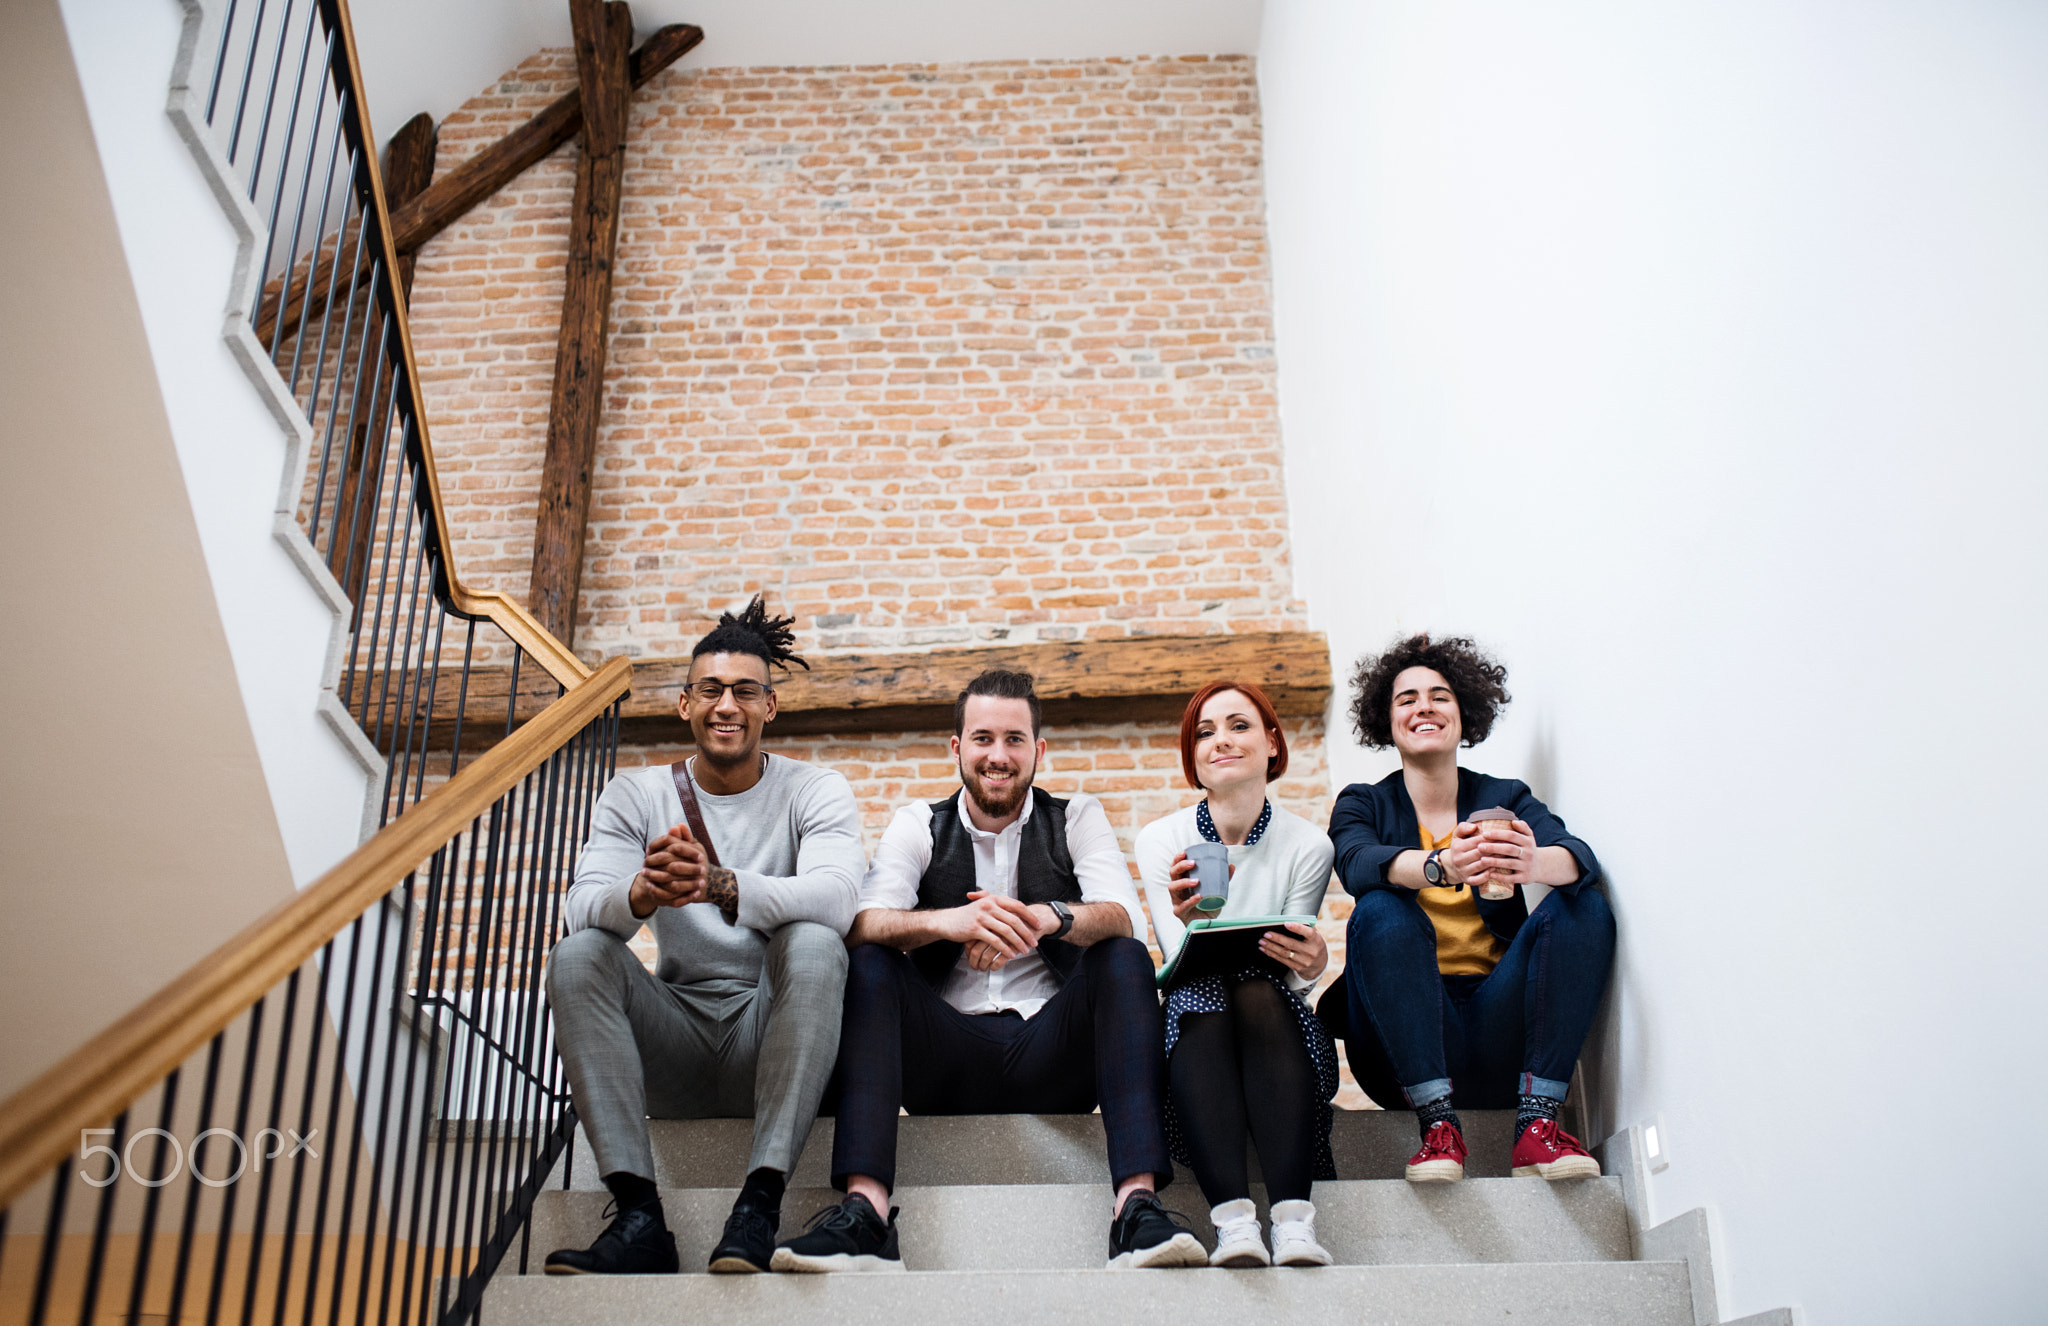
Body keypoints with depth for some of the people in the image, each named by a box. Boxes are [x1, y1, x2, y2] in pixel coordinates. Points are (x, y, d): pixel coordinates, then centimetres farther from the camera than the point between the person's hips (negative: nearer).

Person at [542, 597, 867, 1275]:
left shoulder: (815, 791, 0)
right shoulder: (634, 795, 7)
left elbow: (836, 898, -22)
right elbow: (582, 906, -11)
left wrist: (720, 884, -40)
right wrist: (642, 894, -36)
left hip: (774, 1032, -2)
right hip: (675, 1037, 3)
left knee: (815, 944, -30)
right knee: (579, 954, -21)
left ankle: (760, 1203, -33)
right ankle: (639, 1216, -29)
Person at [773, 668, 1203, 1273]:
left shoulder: (1077, 819, 8)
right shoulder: (919, 826, 9)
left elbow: (1123, 917, -10)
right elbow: (862, 923, -10)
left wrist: (1049, 919, -33)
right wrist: (948, 922, -32)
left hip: (1052, 1053, 0)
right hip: (947, 1058, 0)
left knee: (1125, 959, -24)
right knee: (868, 964, -23)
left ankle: (1139, 1204, -36)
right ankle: (865, 1212, -36)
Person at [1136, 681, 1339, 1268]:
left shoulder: (1307, 844, -3)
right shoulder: (1160, 840, -1)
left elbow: (1294, 977, -2)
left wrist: (1311, 964, -27)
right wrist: (1192, 925, -30)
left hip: (1278, 1036, 0)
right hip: (1196, 1031, 0)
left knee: (1257, 992, -33)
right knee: (1203, 996, -33)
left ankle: (1294, 1221, -46)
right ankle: (1232, 1221, -47)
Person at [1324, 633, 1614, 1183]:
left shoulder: (1507, 799, 12)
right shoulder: (1363, 804, 9)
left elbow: (1579, 856, -10)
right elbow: (1359, 864, -16)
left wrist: (1534, 863, -36)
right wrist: (1440, 865, -39)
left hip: (1499, 1031, 2)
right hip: (1407, 1046, -2)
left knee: (1585, 908, -16)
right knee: (1381, 912, -26)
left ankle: (1537, 1122, -22)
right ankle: (1438, 1124, -30)